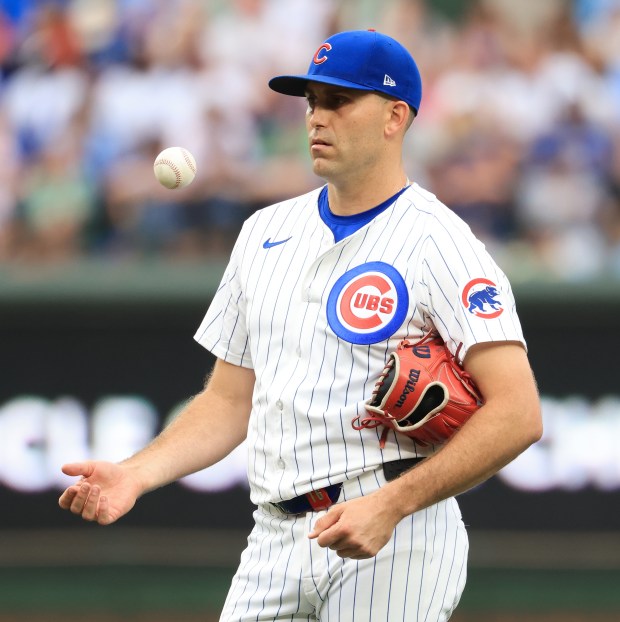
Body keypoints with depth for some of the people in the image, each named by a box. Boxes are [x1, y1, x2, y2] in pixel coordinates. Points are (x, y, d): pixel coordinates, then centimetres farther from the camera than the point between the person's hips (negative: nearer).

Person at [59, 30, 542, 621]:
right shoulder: (266, 232, 16)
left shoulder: (437, 242, -6)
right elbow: (229, 402, 19)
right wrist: (135, 474, 2)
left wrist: (391, 505, -23)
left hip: (392, 548, -6)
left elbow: (517, 415, -15)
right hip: (274, 544, 6)